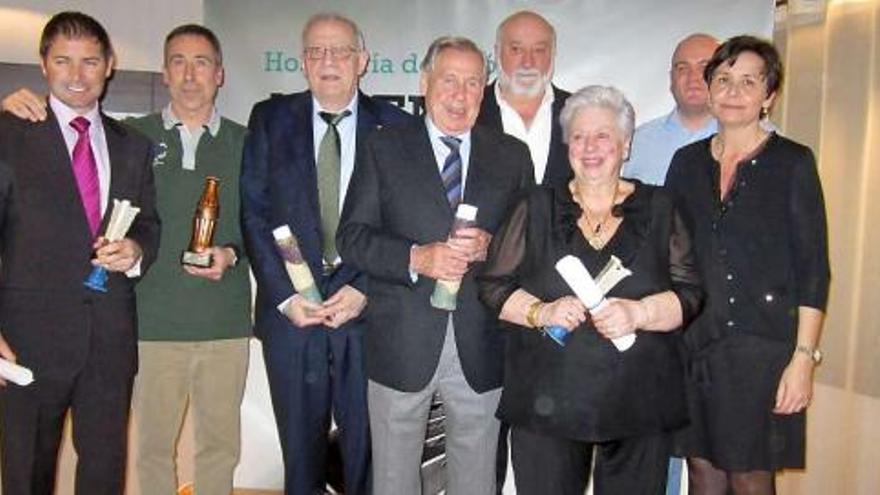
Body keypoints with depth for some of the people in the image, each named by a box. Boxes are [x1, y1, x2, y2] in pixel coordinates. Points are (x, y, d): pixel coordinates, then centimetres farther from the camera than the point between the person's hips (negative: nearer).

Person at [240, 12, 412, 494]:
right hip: (291, 310, 1)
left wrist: (364, 290, -10)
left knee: (366, 446, 9)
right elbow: (253, 213, 0)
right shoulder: (270, 119, 5)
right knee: (300, 447, 13)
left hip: (367, 310, -1)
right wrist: (285, 295, -8)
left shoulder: (395, 126, 2)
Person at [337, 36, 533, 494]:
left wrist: (489, 246, -14)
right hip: (402, 346, -1)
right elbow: (352, 237, -3)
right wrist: (416, 258, -19)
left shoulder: (512, 155, 8)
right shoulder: (383, 148, 3)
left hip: (481, 349, 2)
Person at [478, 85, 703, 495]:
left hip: (640, 402, 1)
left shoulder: (658, 208, 8)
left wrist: (639, 313, -15)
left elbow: (689, 292, 3)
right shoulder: (537, 208, 8)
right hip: (547, 401, 0)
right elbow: (493, 284, 6)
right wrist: (541, 312, -12)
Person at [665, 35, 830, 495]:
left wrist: (804, 356, -11)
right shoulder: (687, 161, 9)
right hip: (691, 342, 4)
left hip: (762, 344, -3)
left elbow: (813, 267, -5)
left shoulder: (793, 163, -1)